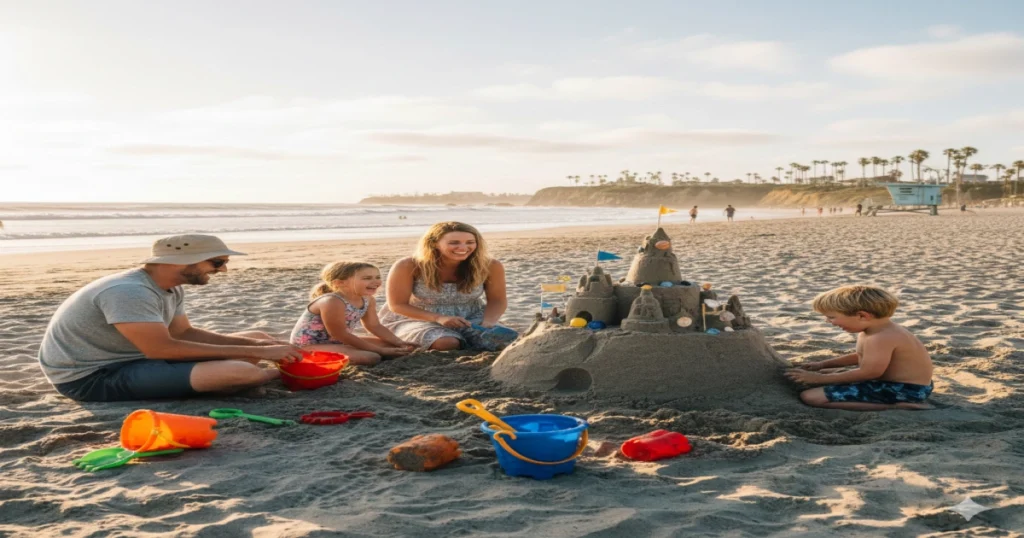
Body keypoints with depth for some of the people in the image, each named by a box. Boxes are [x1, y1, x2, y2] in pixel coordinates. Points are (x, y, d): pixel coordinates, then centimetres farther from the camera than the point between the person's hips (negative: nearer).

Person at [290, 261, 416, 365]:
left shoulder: (367, 300, -2)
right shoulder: (332, 302, -29)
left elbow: (374, 326, 9)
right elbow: (340, 334, -26)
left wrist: (400, 343, -5)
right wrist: (380, 350, -23)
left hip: (337, 342, 10)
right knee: (371, 357, -27)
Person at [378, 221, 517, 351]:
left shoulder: (489, 266, -15)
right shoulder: (408, 266, -22)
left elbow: (497, 300, -4)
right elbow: (397, 305, -17)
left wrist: (488, 323, -26)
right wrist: (438, 318, -31)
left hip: (470, 320, 2)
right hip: (416, 320, -2)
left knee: (506, 340, -25)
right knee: (446, 344, -35)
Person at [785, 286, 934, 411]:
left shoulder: (881, 337, -28)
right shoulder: (881, 329, 8)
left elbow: (869, 372, -27)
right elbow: (862, 357, 22)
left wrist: (819, 379, -18)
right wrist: (822, 364, 16)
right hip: (894, 382, 11)